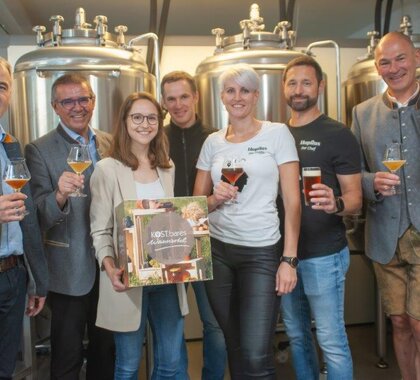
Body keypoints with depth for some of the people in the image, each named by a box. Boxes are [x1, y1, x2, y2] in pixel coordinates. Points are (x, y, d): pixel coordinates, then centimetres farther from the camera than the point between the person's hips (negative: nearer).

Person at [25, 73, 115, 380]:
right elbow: (38, 215, -13)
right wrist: (60, 195, -34)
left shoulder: (110, 143, 5)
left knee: (106, 349, 19)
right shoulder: (39, 150, -8)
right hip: (69, 270, -4)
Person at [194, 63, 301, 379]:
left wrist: (289, 259, -12)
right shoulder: (213, 142, 8)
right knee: (235, 348, 13)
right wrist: (215, 199, -11)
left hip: (261, 252, -3)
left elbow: (292, 200, -6)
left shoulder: (277, 133, -2)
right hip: (217, 250, 4)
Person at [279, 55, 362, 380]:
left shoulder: (338, 135, -8)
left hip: (323, 254, -5)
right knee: (296, 335, 18)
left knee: (331, 340, 1)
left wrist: (335, 204, -31)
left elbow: (355, 198, -10)